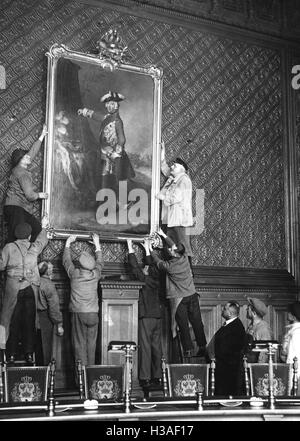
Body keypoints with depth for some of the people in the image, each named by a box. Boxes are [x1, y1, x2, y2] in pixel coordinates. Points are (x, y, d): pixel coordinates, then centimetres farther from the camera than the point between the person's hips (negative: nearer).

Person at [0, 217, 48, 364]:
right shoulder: (34, 248, 8)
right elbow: (42, 240, 29)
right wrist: (44, 227, 46)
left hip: (14, 289, -1)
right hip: (31, 289, 1)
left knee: (13, 321, 5)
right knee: (29, 321, 7)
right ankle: (29, 354, 8)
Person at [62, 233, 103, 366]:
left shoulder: (74, 273, -5)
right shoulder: (95, 275, 0)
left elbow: (66, 260, 12)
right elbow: (99, 262, 20)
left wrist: (68, 243, 24)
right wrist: (97, 245, 32)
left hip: (77, 313, -2)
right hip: (93, 313, 2)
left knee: (79, 344, 1)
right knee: (91, 344, 7)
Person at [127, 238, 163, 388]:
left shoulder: (144, 280, -10)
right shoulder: (156, 280, 7)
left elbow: (134, 266, -4)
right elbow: (151, 266, 22)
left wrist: (130, 248, 4)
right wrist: (147, 249, 32)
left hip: (146, 318, -7)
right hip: (157, 317, 7)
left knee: (145, 347, -5)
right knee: (156, 347, 9)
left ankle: (145, 378, -5)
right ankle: (157, 376, 14)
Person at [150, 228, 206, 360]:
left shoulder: (169, 266, -18)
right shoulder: (185, 258, -4)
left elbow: (159, 262, 4)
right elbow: (174, 245, 14)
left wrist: (151, 250, 17)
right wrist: (164, 235, 22)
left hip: (179, 299, -5)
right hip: (192, 295, 5)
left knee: (183, 325, 3)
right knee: (197, 323, 8)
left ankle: (188, 350, 4)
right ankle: (202, 348, 13)